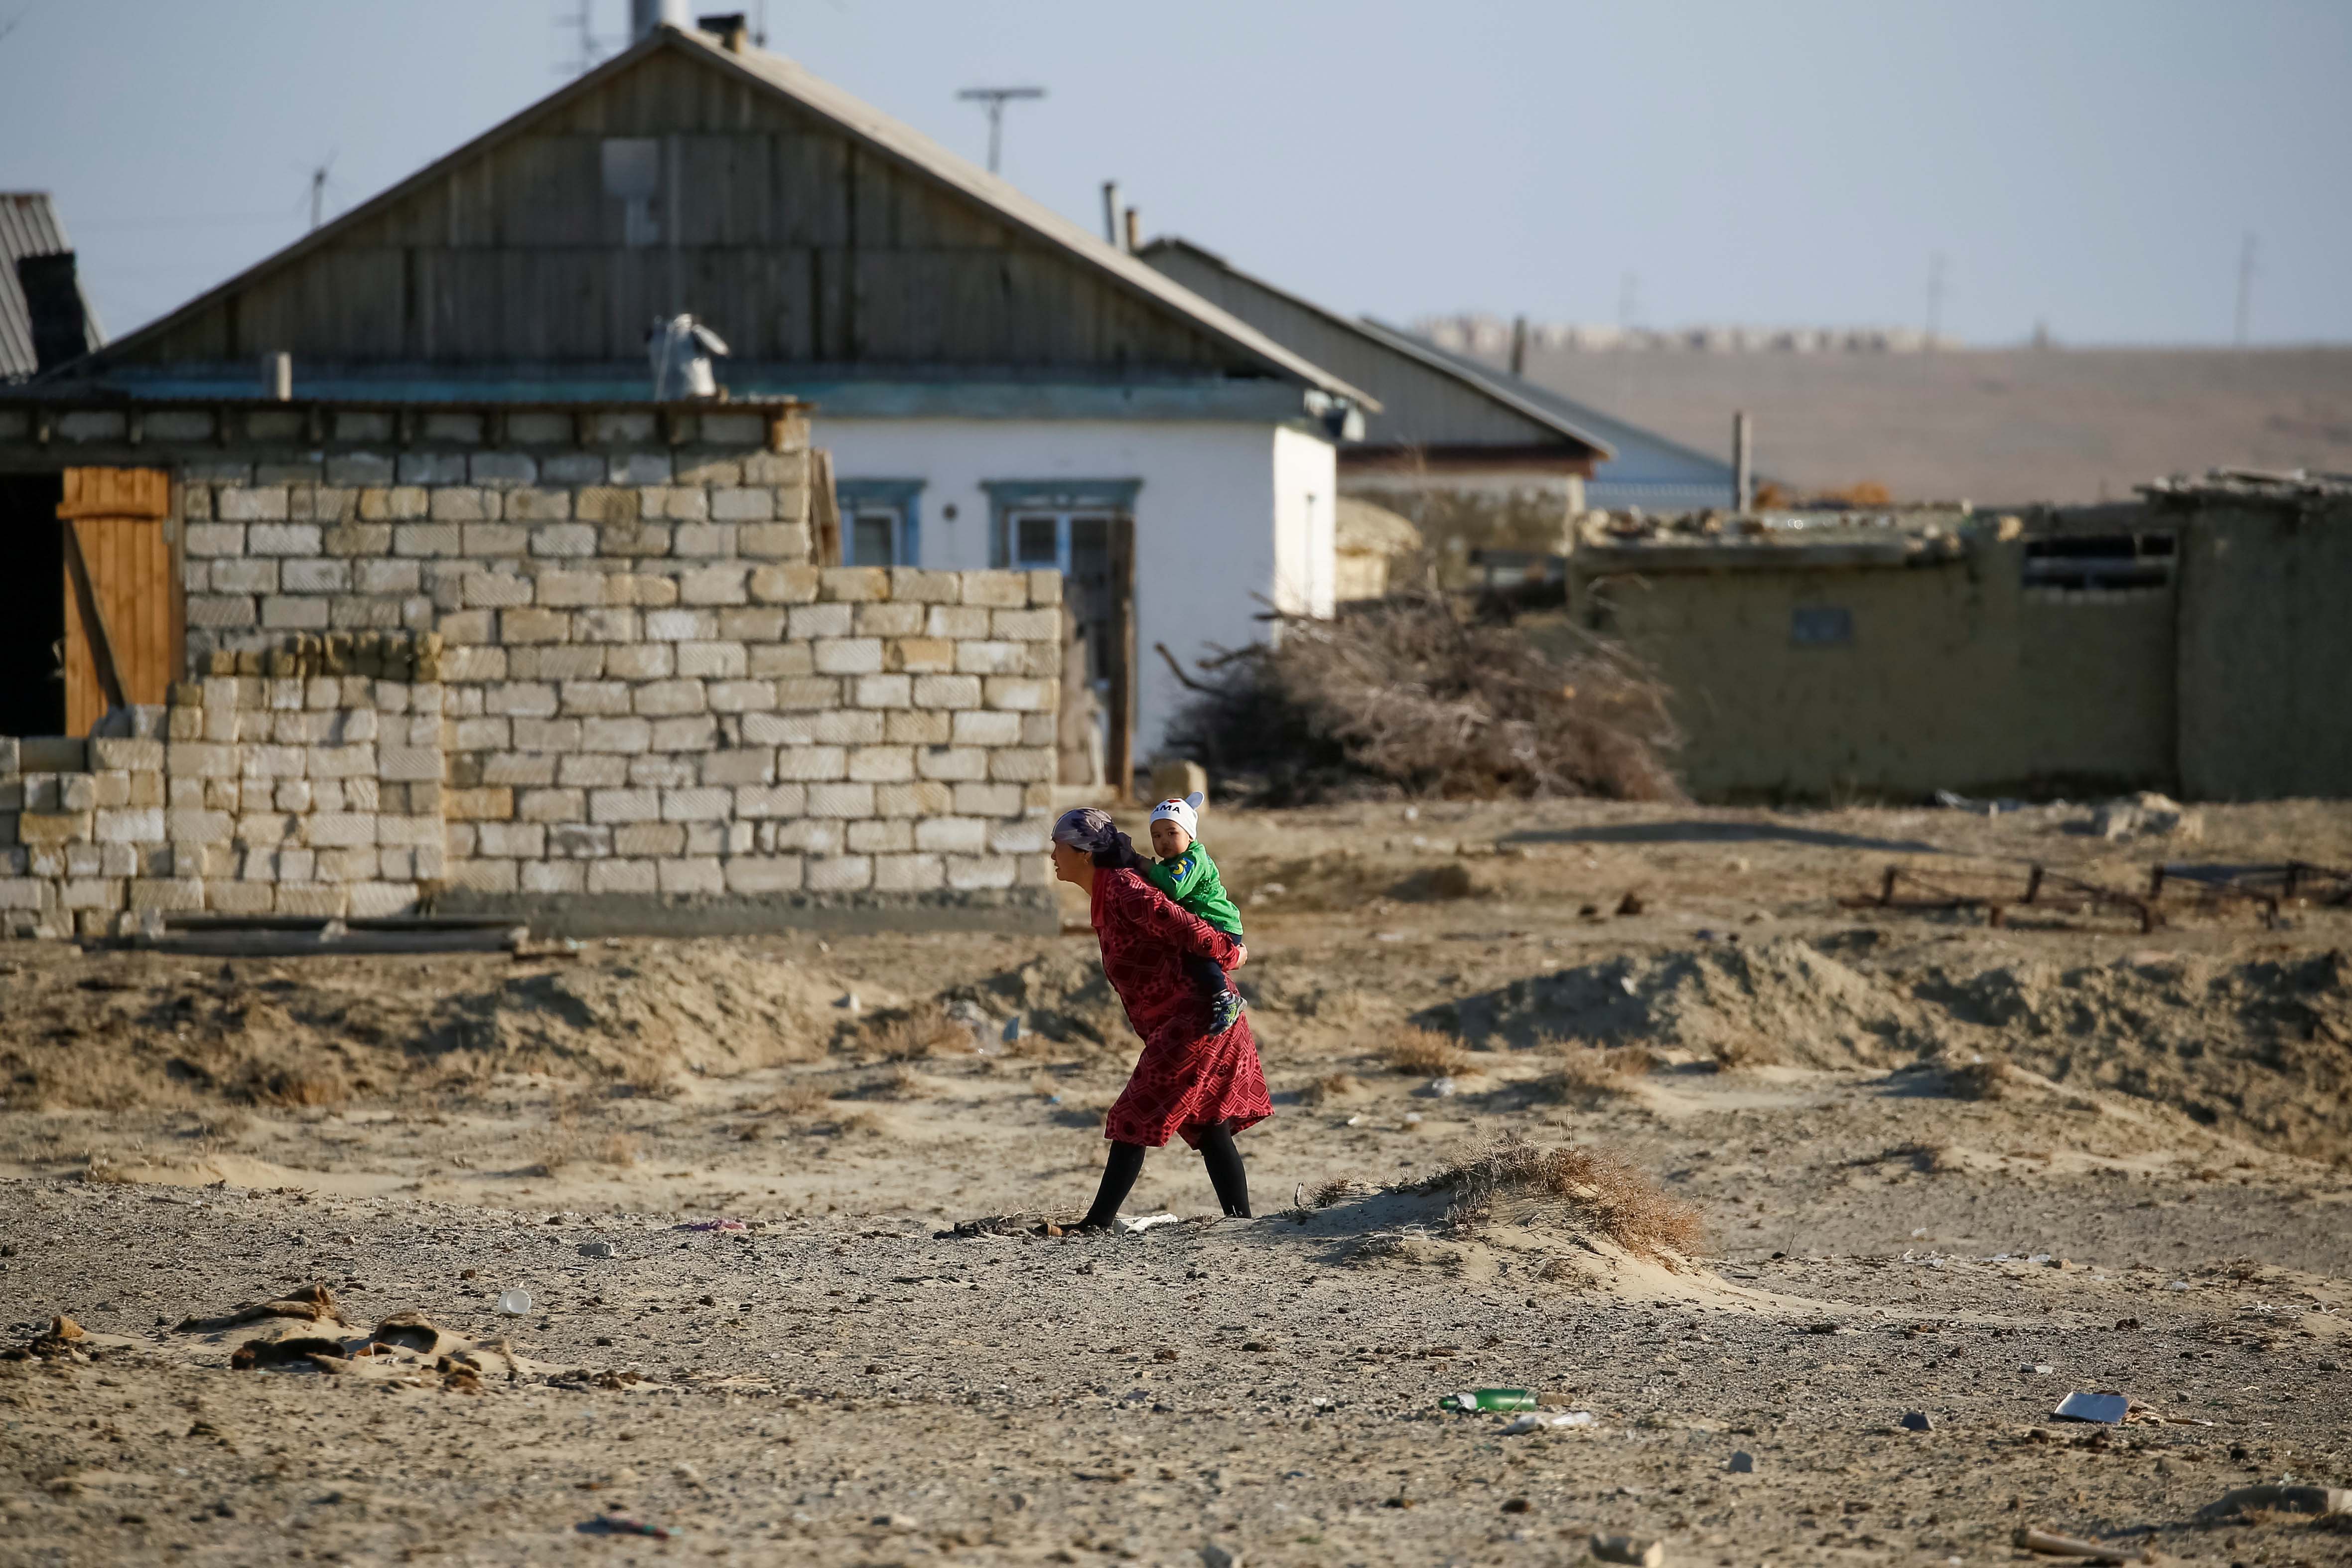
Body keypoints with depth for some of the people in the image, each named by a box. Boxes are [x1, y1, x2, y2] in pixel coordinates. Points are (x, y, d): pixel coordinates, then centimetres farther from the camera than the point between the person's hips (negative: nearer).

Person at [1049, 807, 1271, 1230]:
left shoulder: (1122, 889, -17)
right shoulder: (1106, 895, 14)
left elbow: (1180, 926, -21)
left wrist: (1228, 953, -8)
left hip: (1193, 1021, -10)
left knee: (1135, 1120, -8)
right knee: (1209, 1129, 11)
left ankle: (1099, 1223, -7)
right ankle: (1241, 1221, 13)